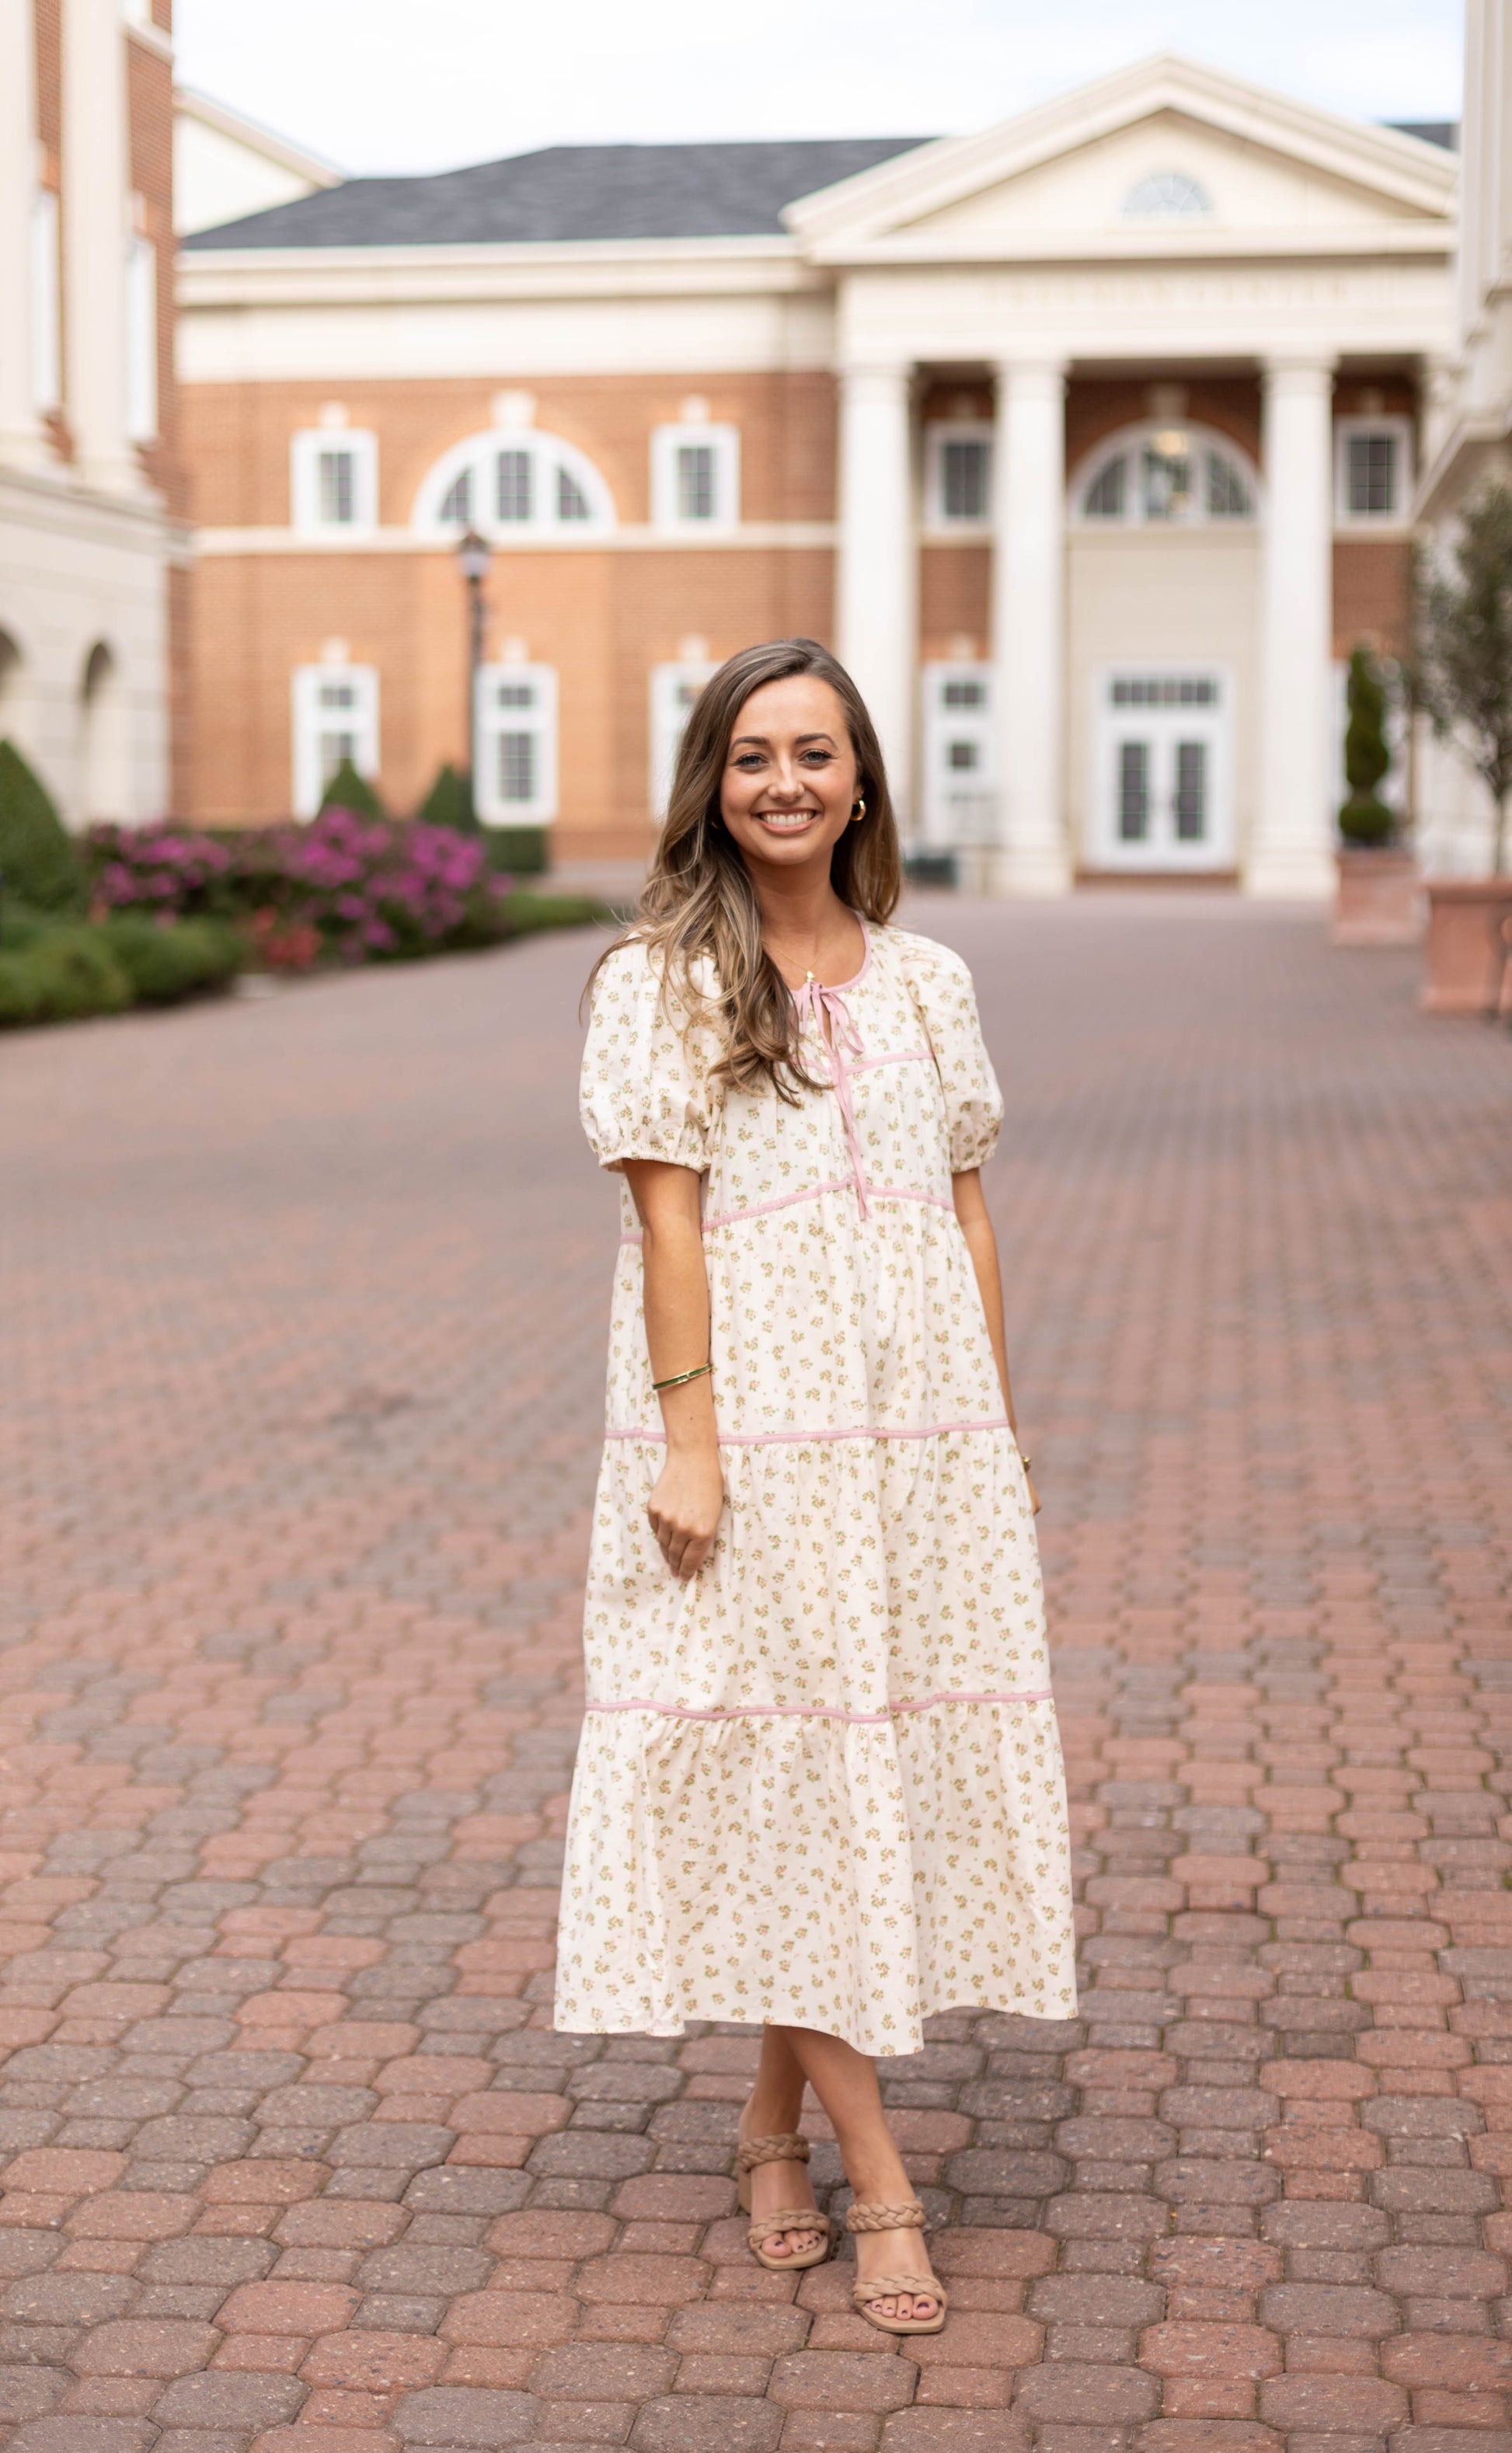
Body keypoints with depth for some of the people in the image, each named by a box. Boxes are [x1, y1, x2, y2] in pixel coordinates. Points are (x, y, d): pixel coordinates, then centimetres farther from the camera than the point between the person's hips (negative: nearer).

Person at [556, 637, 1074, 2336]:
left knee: (902, 1760, 6)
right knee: (779, 1771, -3)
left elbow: (964, 1213, 13)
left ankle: (775, 2116, 22)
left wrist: (999, 1431, 10)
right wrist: (686, 1443, -14)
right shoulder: (660, 983, -2)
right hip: (752, 1429, -5)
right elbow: (667, 1221, -8)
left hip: (919, 1426, 5)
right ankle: (877, 2177, 2)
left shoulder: (926, 982, 11)